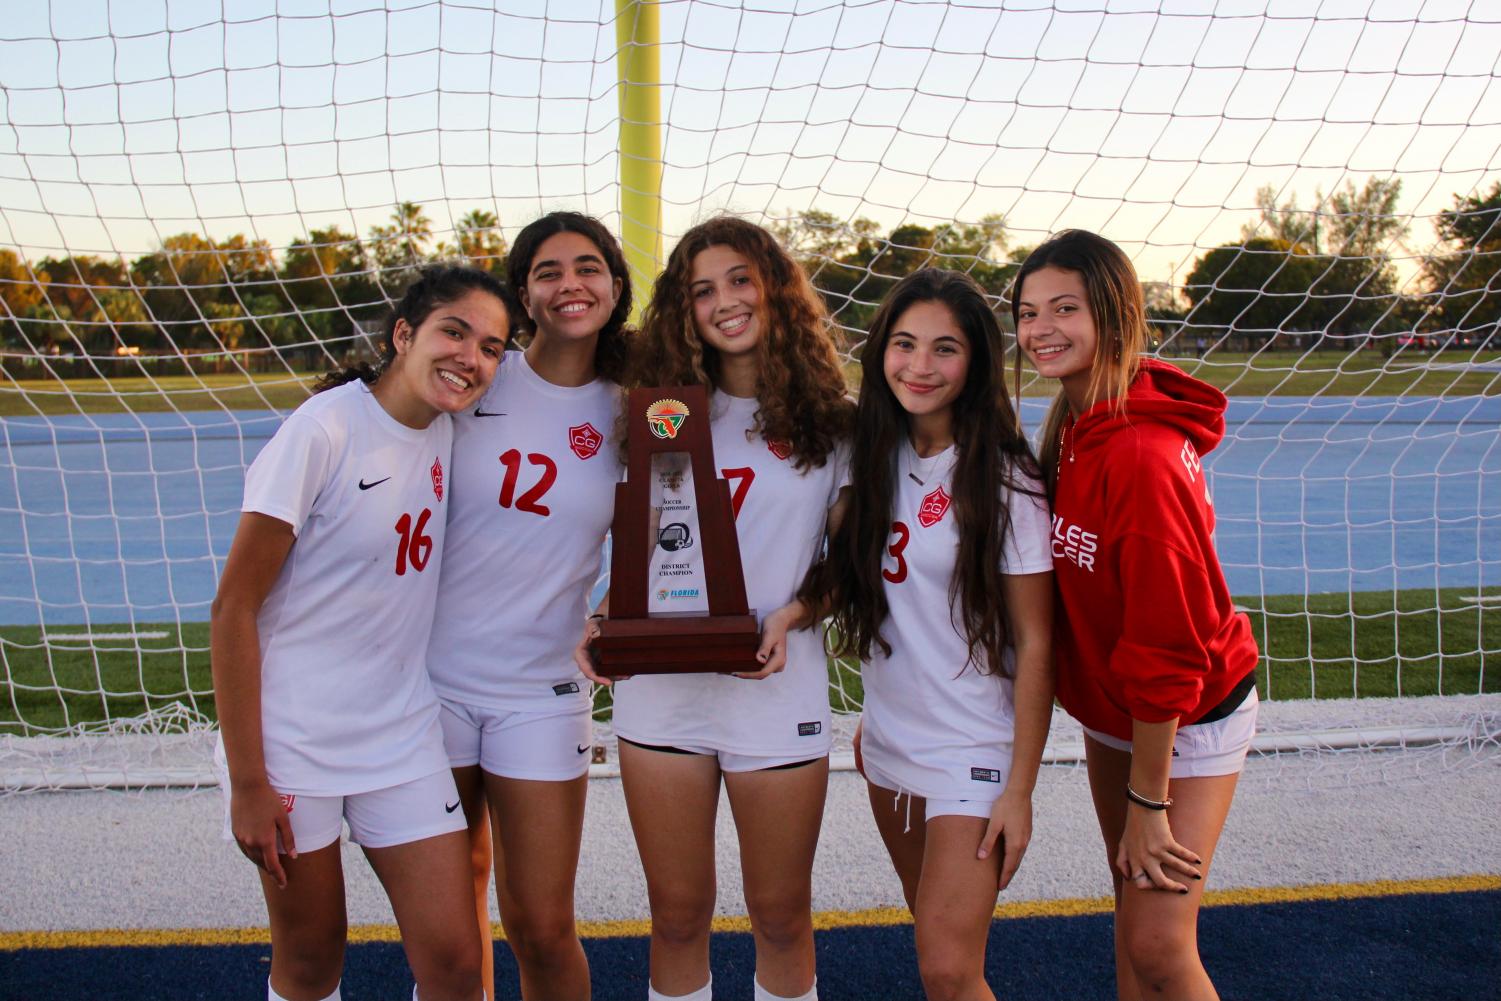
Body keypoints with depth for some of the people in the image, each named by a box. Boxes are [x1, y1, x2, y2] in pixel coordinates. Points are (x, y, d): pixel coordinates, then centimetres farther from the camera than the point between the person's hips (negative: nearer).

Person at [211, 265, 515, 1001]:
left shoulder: (448, 432, 2)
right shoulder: (324, 430, -16)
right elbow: (234, 607, -14)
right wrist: (247, 782, -14)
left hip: (402, 733, 5)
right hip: (293, 738, -5)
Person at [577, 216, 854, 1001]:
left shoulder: (829, 423, 1)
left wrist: (791, 616, -15)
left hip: (777, 689, -1)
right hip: (659, 683, 2)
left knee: (780, 915, 12)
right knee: (677, 914, 13)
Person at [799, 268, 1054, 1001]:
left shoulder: (1004, 480, -15)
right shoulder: (875, 457, 1)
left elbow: (1034, 644, -12)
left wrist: (1020, 789, -13)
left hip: (973, 754, -5)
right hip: (887, 742, 6)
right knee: (936, 936, 18)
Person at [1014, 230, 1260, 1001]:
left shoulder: (1139, 454, -29)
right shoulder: (1074, 425, -2)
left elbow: (1168, 649, -26)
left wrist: (1148, 802, -19)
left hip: (1186, 718, -8)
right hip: (1112, 708, 8)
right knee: (1132, 901, 17)